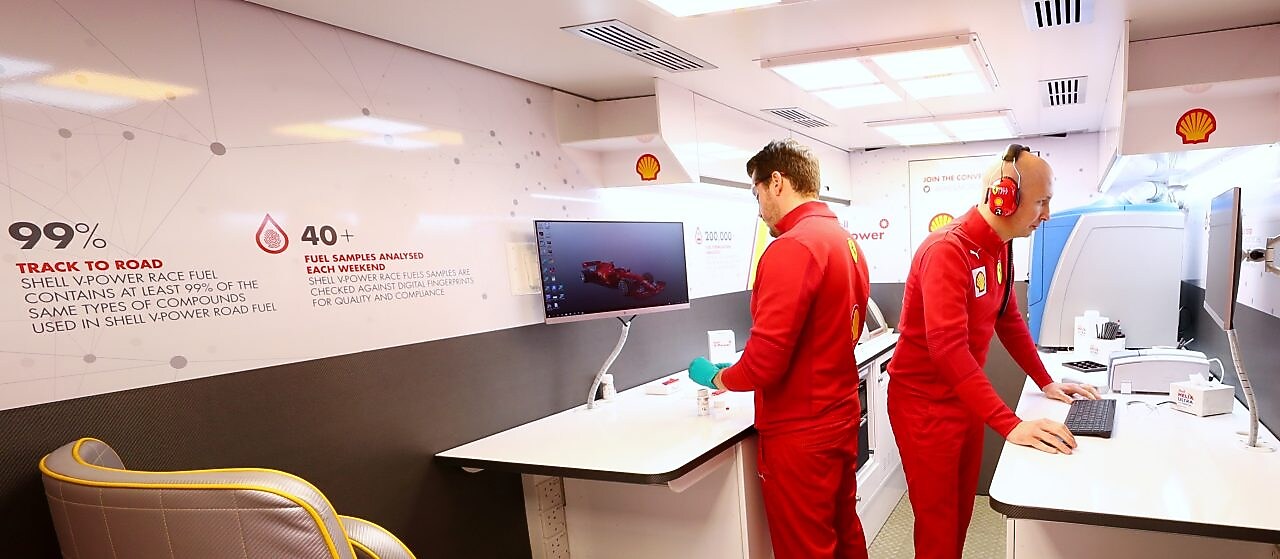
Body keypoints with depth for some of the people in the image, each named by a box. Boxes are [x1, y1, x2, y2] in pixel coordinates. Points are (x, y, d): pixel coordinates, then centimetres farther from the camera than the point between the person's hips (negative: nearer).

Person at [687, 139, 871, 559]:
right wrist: (738, 371, 15)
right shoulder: (846, 240, 7)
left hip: (800, 434, -9)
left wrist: (715, 377, -4)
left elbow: (765, 361, -24)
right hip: (841, 418, 9)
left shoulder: (792, 247, -21)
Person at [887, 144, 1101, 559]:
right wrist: (1010, 425, -38)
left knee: (962, 509, 19)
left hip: (966, 397, 9)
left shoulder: (1000, 247, 4)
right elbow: (948, 346, -34)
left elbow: (1009, 321, 15)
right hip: (925, 402, -8)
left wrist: (1046, 383, 10)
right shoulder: (948, 249, -25)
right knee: (939, 523, 3)